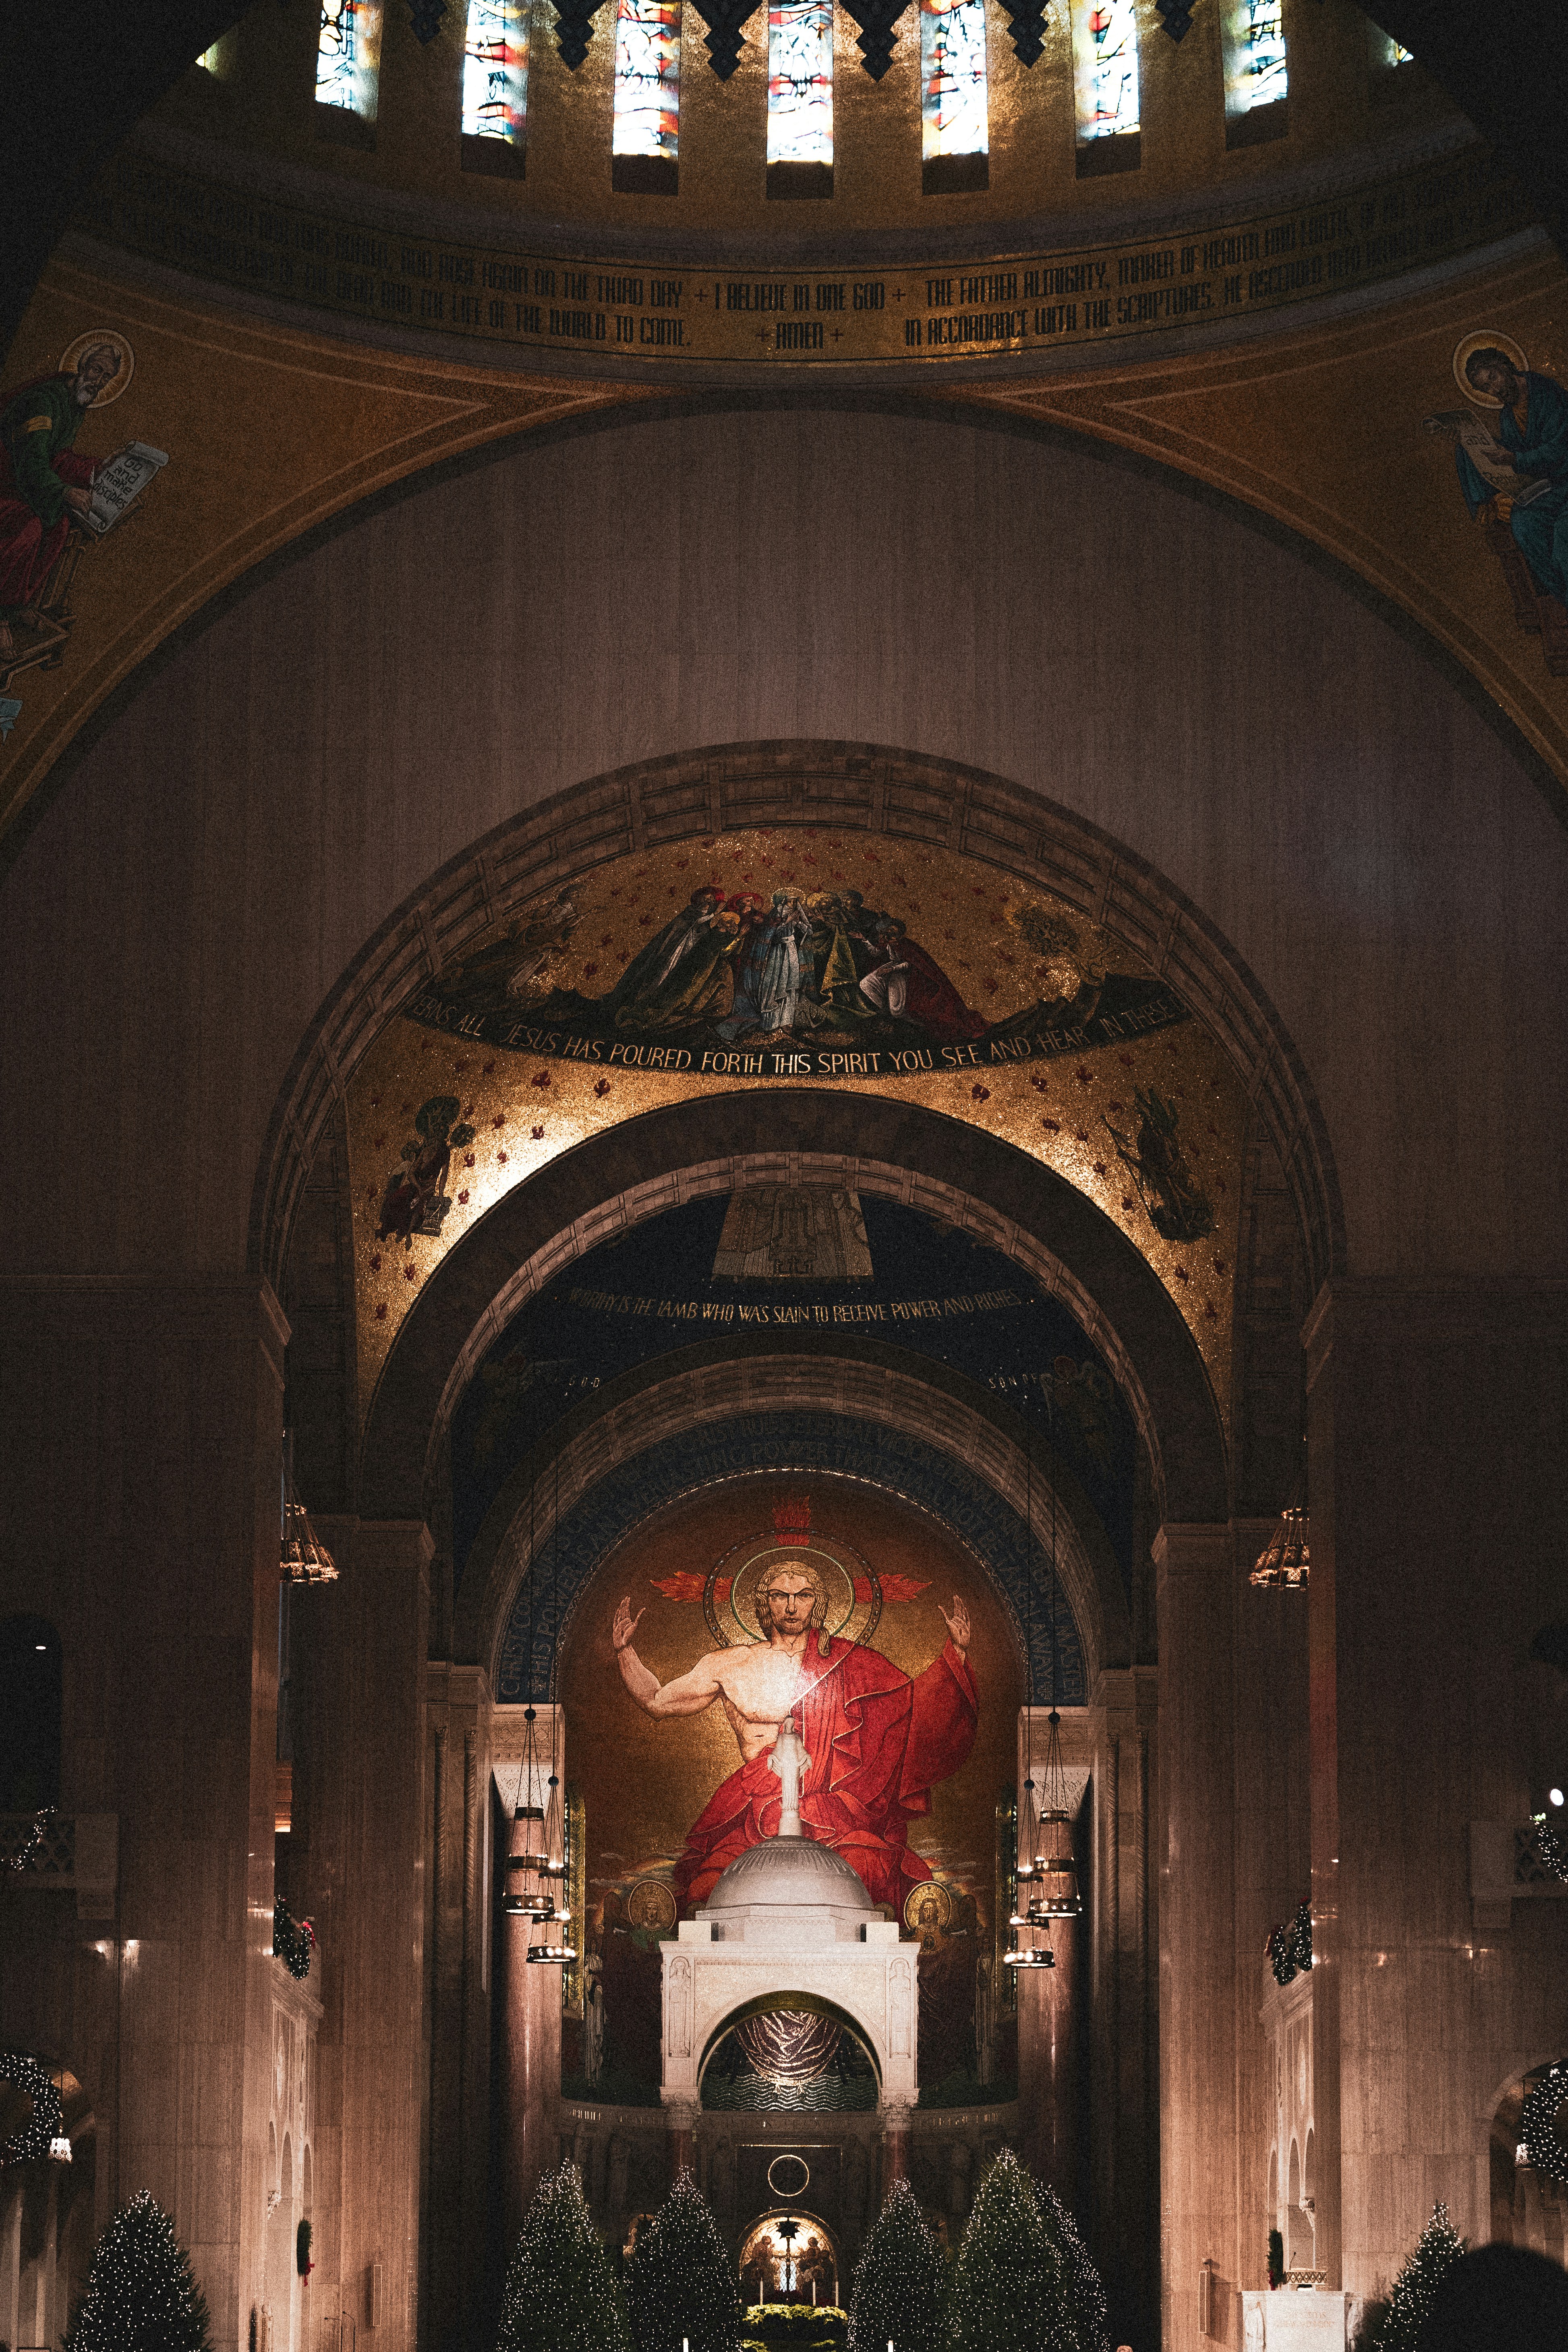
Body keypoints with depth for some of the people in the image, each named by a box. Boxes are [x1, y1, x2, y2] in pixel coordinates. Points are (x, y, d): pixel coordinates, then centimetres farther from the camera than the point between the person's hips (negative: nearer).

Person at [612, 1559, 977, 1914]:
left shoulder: (846, 1662, 15)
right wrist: (625, 1649, 13)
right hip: (754, 1816, 1)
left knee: (868, 1869, -33)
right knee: (708, 1890, -27)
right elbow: (656, 1702, 22)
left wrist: (956, 1651, 8)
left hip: (835, 1815, 0)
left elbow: (915, 1700, 18)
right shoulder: (731, 1664, 15)